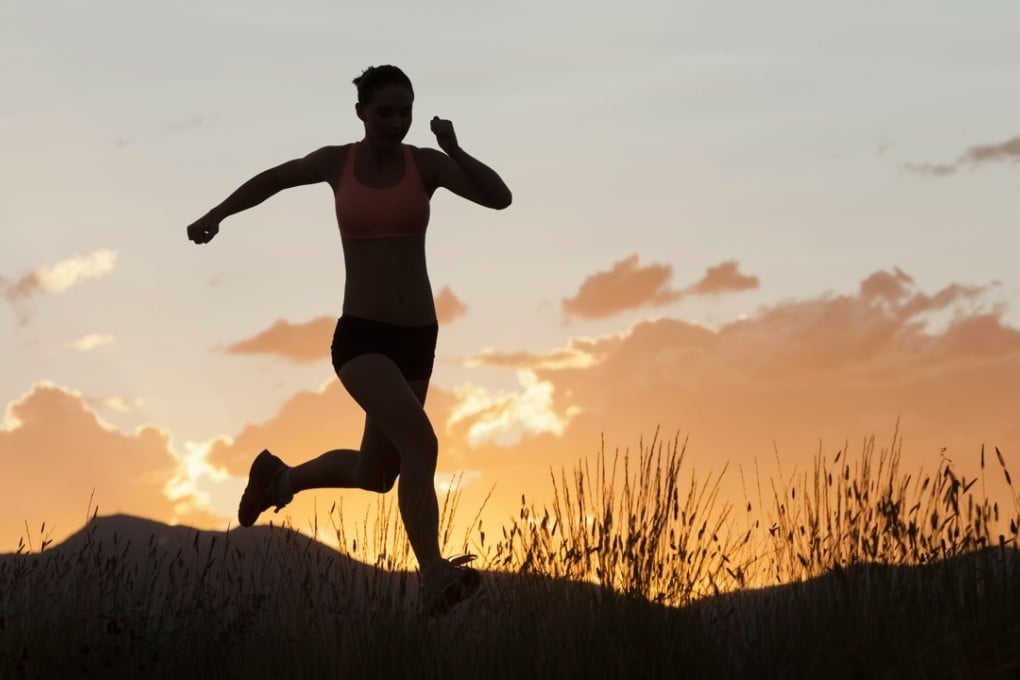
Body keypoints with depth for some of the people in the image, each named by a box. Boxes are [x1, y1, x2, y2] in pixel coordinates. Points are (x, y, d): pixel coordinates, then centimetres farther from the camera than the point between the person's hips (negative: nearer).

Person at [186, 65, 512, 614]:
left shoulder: (427, 163, 1)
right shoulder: (336, 162, 2)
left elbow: (500, 198, -12)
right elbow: (274, 178, 23)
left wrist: (455, 150, -24)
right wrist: (216, 215, 25)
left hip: (417, 339, 3)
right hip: (360, 337, -3)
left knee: (375, 475, 16)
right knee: (420, 444, -27)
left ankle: (279, 478, 44)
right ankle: (434, 577, -26)